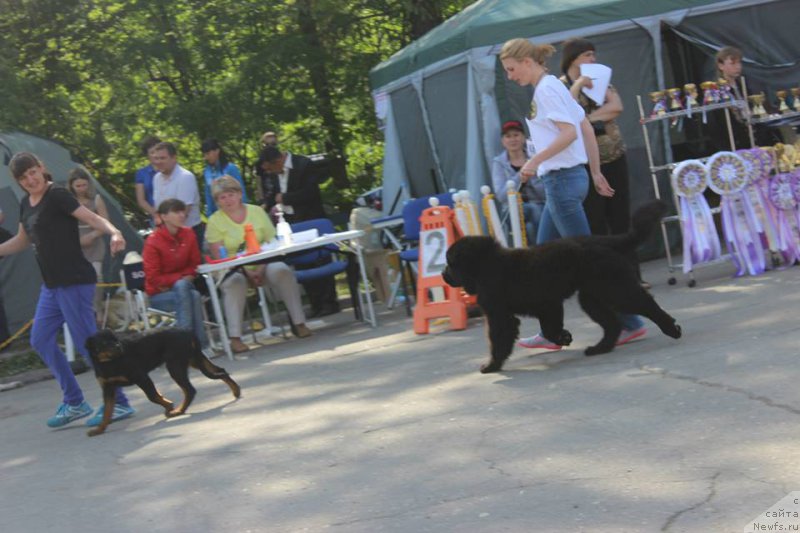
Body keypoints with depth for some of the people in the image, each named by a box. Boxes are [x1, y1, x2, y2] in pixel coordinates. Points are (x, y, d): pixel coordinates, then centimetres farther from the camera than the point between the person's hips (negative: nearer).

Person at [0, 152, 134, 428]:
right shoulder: (26, 204, 12)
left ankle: (119, 403, 1)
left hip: (75, 281, -9)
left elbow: (91, 218, -23)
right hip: (52, 284, 9)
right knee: (41, 340, 11)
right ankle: (74, 402, 19)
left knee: (86, 343, -8)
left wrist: (114, 232, -42)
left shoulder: (57, 195, -12)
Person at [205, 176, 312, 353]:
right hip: (233, 270, -2)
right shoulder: (215, 221, 0)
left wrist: (261, 269, -17)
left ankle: (298, 323, -21)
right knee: (235, 281, -35)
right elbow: (219, 256, -8)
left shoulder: (257, 212, 6)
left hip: (263, 265, 2)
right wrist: (246, 271, -20)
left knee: (282, 270, -28)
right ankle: (235, 338, -36)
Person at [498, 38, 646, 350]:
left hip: (562, 180, -10)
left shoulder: (545, 89, -12)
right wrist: (595, 172, 20)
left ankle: (629, 323, -3)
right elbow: (587, 130, 18)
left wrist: (536, 161, -22)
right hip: (560, 180, 10)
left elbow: (569, 132, -22)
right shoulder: (555, 87, 17)